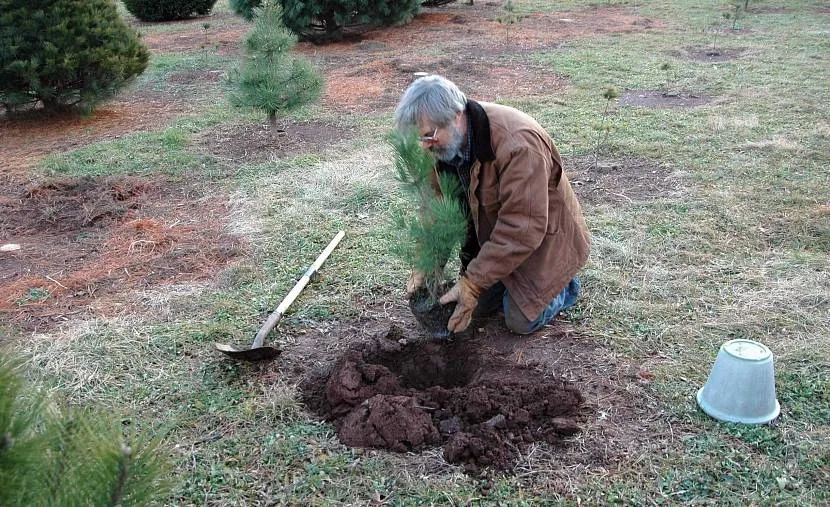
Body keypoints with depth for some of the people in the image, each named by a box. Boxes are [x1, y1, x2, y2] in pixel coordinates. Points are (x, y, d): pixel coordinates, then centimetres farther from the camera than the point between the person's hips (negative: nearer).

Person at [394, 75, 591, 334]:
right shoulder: (448, 142, -14)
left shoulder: (518, 144, -38)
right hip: (492, 232, 7)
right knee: (478, 305, 6)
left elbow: (523, 230, -37)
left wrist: (472, 283, -35)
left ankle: (563, 286, 19)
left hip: (544, 233, -6)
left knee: (522, 321, -8)